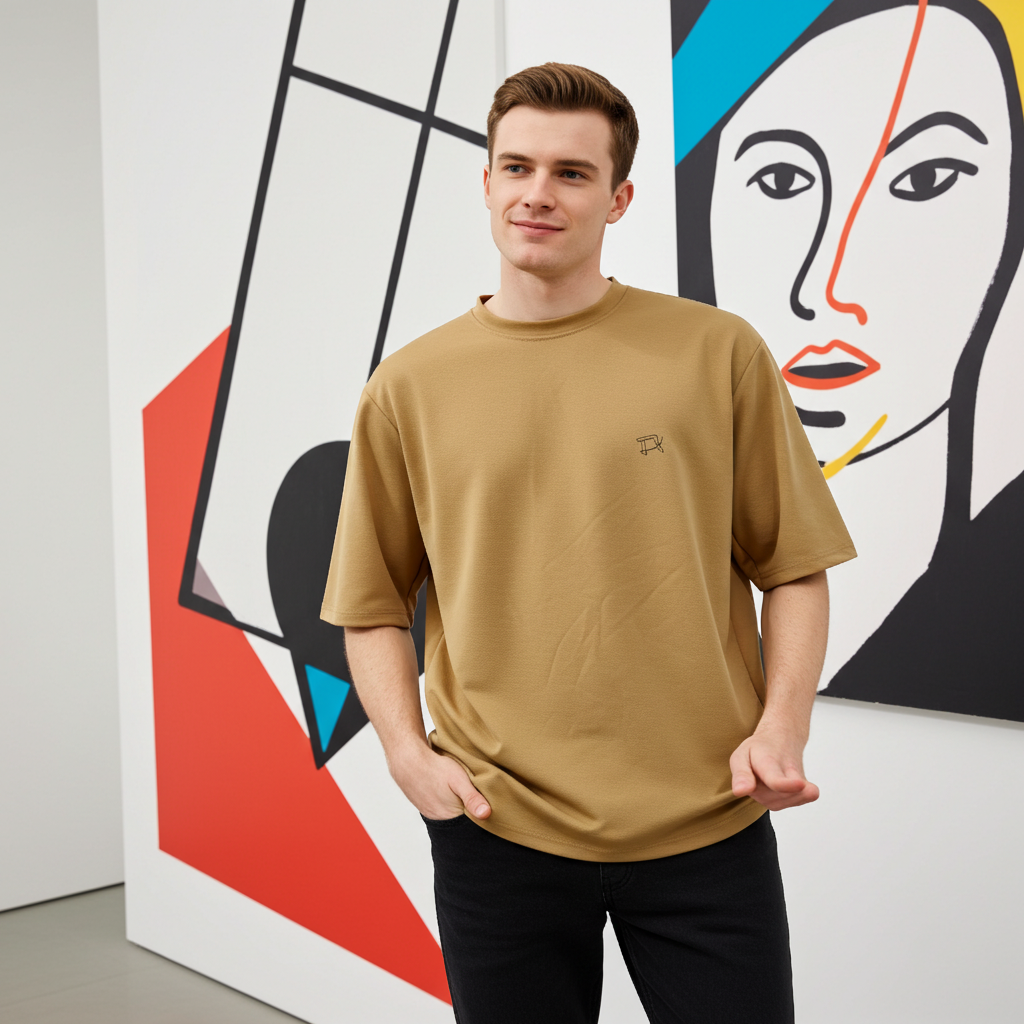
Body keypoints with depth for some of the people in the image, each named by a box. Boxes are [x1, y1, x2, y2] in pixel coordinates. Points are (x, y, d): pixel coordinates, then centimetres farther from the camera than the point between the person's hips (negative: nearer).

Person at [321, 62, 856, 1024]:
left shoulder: (718, 352, 1)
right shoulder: (408, 386, 4)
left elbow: (793, 567, 4)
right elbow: (373, 604, 9)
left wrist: (782, 727, -8)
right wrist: (407, 749, -4)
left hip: (704, 825, 0)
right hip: (497, 830, 1)